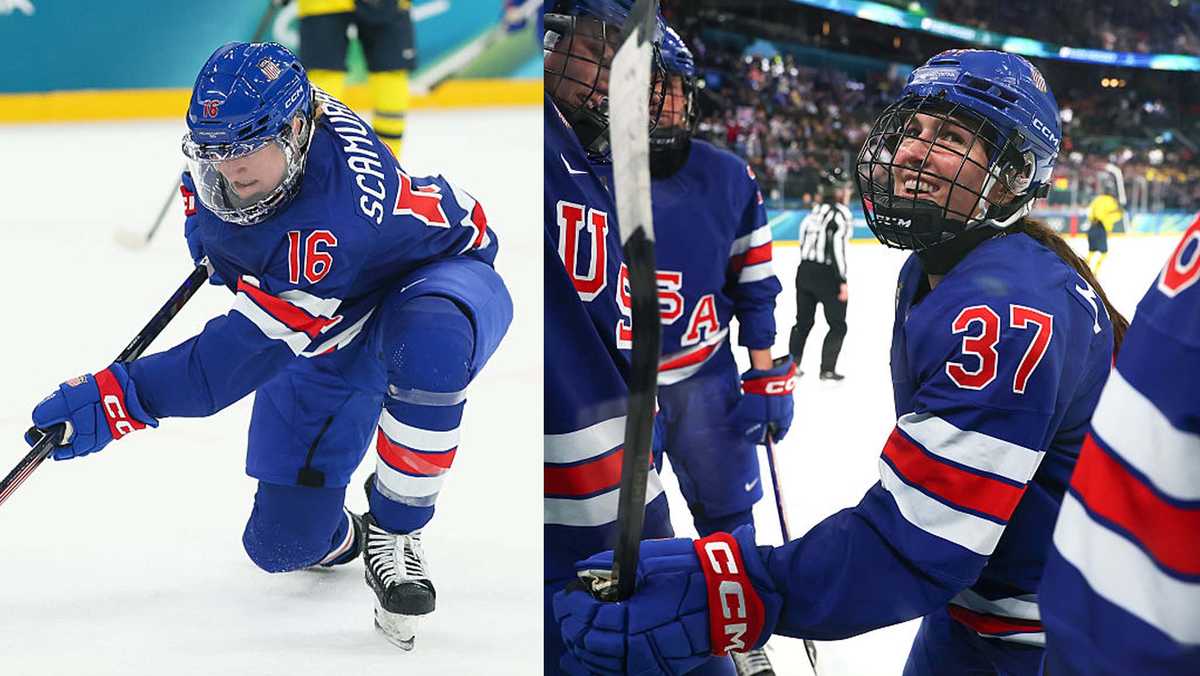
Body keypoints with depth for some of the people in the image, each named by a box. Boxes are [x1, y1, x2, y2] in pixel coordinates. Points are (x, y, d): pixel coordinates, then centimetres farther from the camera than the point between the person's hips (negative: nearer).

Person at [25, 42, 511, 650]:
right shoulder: (237, 129, -19)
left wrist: (120, 396, -44)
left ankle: (393, 530, -24)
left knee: (427, 346, -47)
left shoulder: (334, 220, -43)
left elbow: (249, 348, -42)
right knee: (282, 542, -1)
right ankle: (339, 540, 38)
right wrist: (205, 226, 13)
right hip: (327, 332, 7)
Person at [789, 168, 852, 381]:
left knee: (803, 321, 19)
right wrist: (843, 281, -17)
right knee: (838, 325, 6)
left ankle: (792, 364, 23)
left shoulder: (815, 211, 12)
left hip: (804, 270, 7)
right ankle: (827, 369, 3)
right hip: (826, 275, -7)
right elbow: (838, 247, -18)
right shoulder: (841, 213, -11)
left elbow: (803, 241, 12)